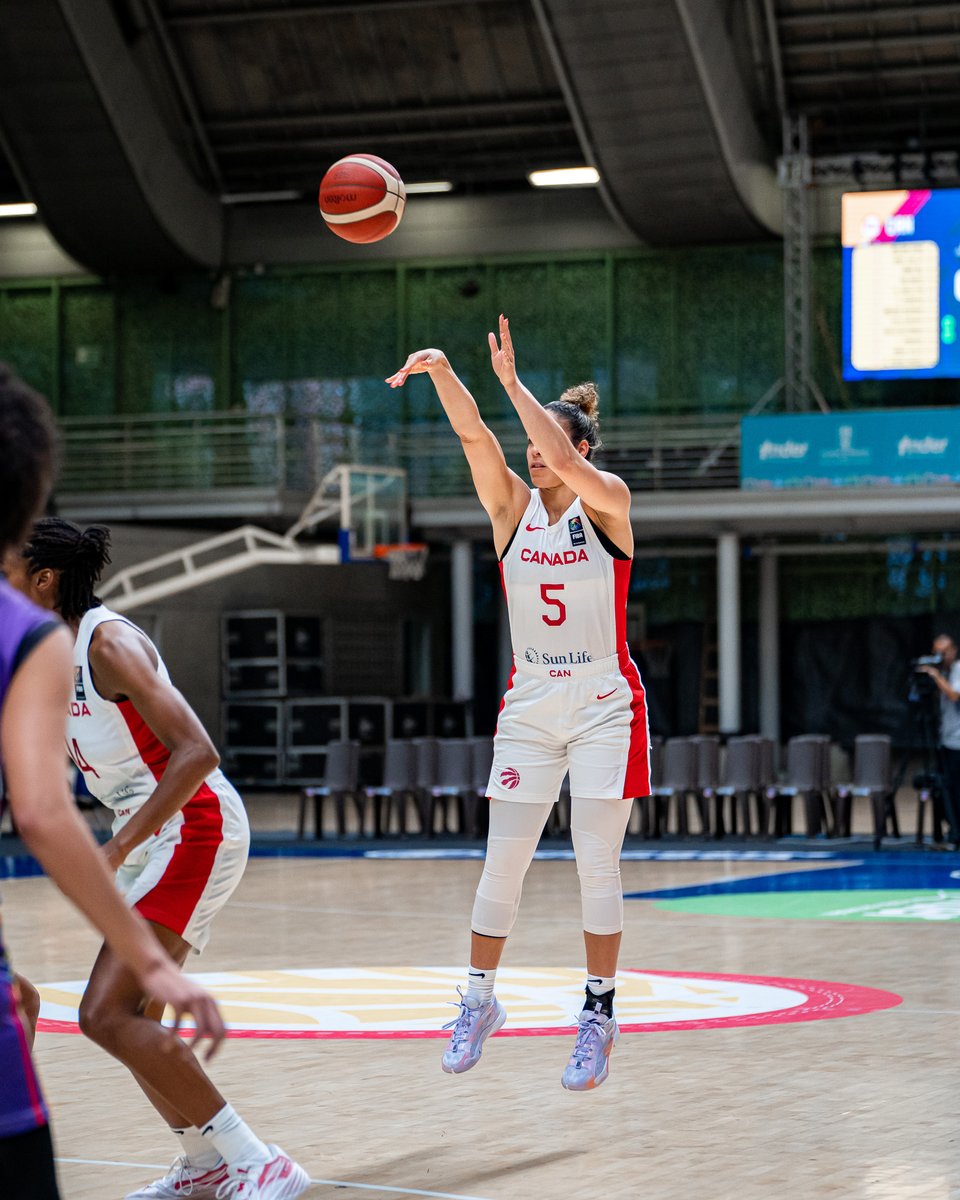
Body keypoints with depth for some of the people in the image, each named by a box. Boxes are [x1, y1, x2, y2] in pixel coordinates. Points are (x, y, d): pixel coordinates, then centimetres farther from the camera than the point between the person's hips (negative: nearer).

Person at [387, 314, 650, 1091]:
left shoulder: (608, 503, -6)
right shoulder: (512, 507, 3)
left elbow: (564, 461, -27)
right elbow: (473, 435, -13)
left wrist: (512, 381, -25)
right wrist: (441, 371, -29)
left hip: (604, 706, -3)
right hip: (530, 706, 3)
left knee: (597, 863, -4)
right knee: (503, 860, 2)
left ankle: (600, 1011, 5)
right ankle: (479, 999, 13)